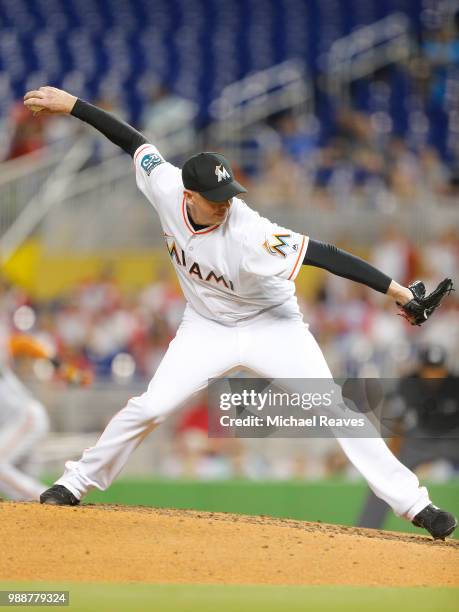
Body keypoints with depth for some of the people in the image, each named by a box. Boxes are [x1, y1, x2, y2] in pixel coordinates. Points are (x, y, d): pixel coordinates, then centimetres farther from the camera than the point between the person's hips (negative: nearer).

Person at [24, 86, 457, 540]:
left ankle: (412, 503, -11)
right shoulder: (165, 188, -22)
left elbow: (324, 254, -42)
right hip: (207, 328, 4)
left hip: (271, 325, -4)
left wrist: (393, 289, -49)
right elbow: (133, 140, -7)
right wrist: (71, 105, -6)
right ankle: (78, 481, 17)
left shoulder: (248, 235, -37)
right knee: (149, 407, -4)